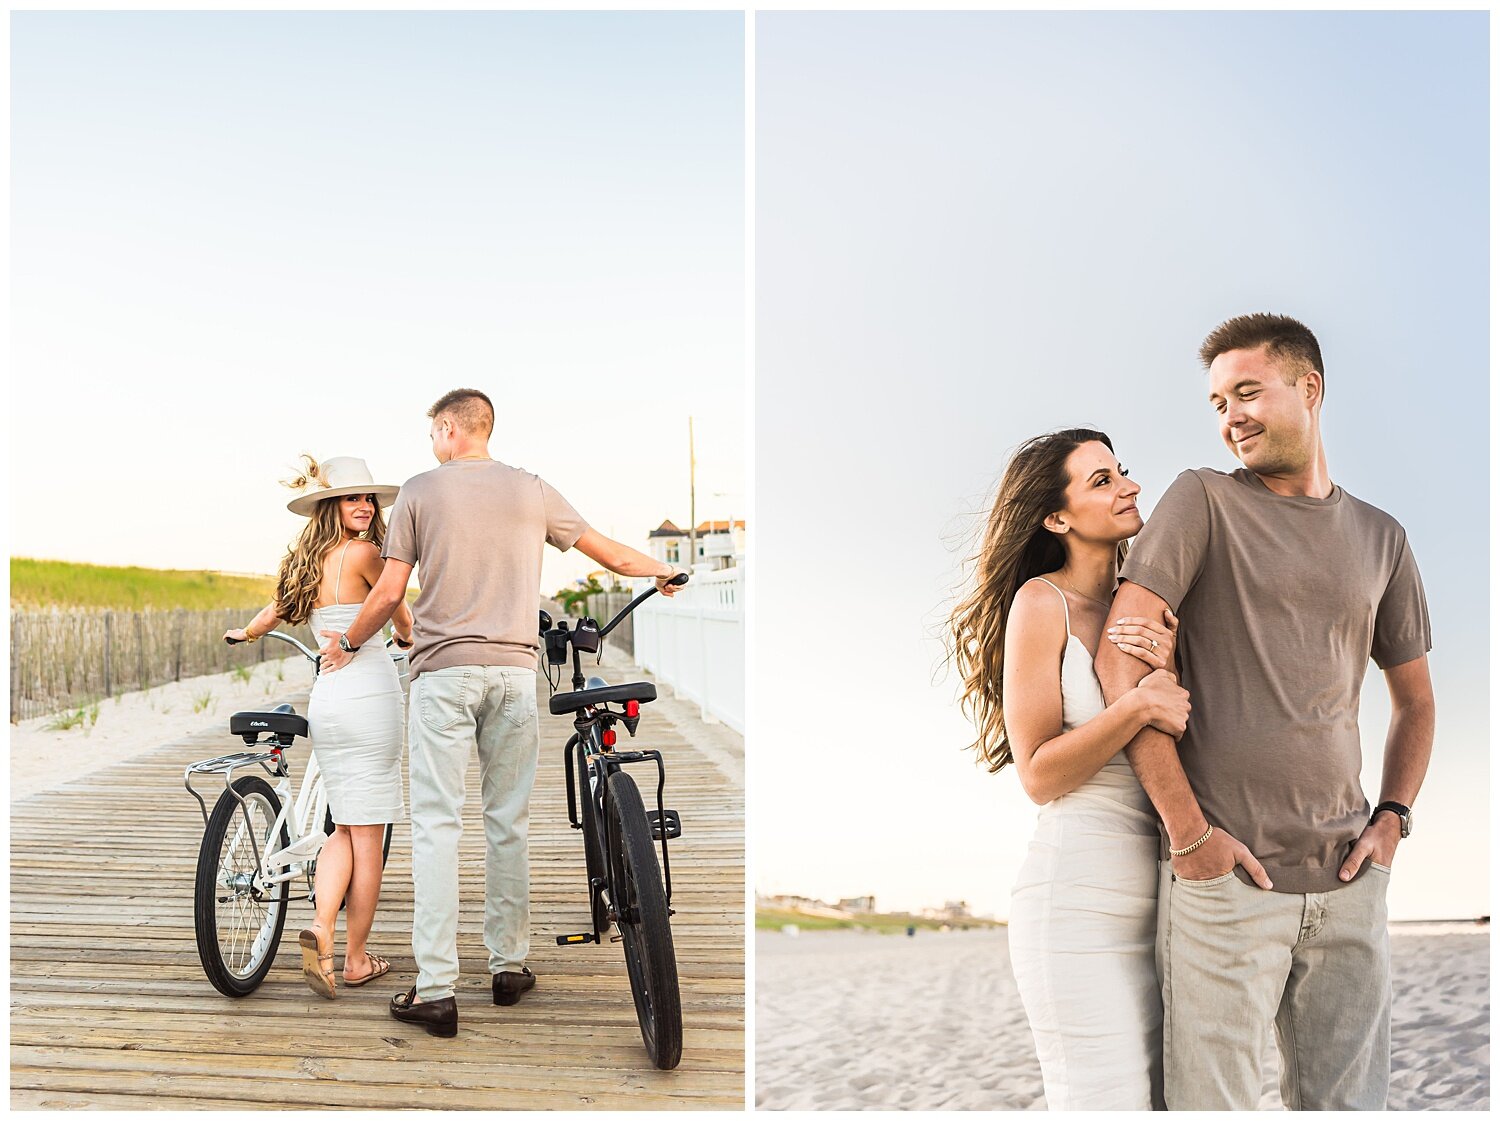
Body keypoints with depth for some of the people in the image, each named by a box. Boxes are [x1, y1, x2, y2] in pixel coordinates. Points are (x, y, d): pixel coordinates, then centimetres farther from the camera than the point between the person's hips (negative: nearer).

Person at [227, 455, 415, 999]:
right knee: (368, 836, 3)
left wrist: (243, 633, 52)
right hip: (369, 694, -7)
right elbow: (399, 612, 3)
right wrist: (407, 637, 28)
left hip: (325, 697, 7)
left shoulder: (308, 560, 11)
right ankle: (356, 959, 10)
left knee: (346, 828, 16)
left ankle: (321, 927, -6)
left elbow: (275, 612, 28)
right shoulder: (361, 553, -11)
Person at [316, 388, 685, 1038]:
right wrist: (662, 571, 35)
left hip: (443, 671, -2)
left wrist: (348, 642, 16)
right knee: (508, 821, 12)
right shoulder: (532, 491, 8)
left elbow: (389, 593, -1)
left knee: (437, 825, -2)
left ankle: (436, 990, -4)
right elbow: (614, 556, 15)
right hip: (515, 671, 3)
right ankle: (509, 966, 20)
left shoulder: (420, 491, 2)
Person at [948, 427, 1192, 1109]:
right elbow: (1039, 774, -9)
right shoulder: (1042, 601, -5)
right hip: (1079, 898, -7)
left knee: (1162, 1100, 11)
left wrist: (1169, 673, -9)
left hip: (1159, 897, 7)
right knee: (1108, 1101, -5)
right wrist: (1135, 707, -22)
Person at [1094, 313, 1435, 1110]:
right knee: (1215, 1100, -2)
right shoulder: (1202, 502, 1)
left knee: (1348, 1099, 9)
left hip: (1345, 880, 4)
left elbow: (1414, 700, 24)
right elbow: (1120, 659, -8)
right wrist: (1186, 831, -12)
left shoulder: (1380, 538, 14)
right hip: (1224, 872, -4)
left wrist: (1393, 816, 7)